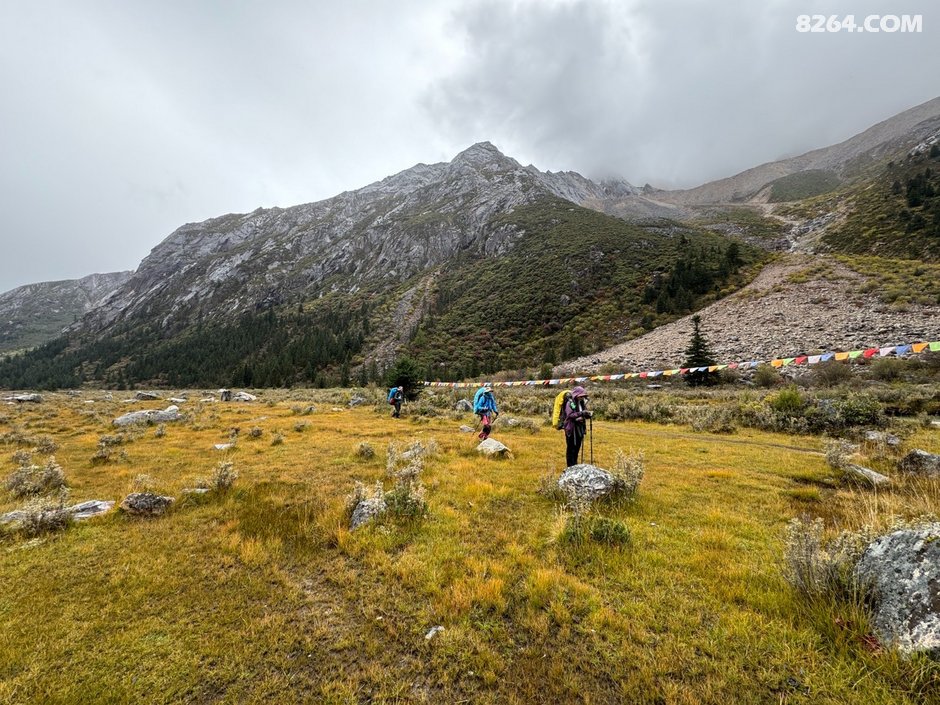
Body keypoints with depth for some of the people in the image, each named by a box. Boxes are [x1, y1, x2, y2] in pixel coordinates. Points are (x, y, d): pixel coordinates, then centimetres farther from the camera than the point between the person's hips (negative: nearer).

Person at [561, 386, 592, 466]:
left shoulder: (582, 403, 9)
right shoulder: (570, 403, -11)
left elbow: (585, 415, 12)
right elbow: (570, 415, -22)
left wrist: (588, 414, -10)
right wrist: (580, 413, -31)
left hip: (579, 429, 7)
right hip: (571, 429, -7)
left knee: (577, 447, 13)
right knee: (571, 448, -2)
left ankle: (575, 465, 24)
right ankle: (570, 467, 5)